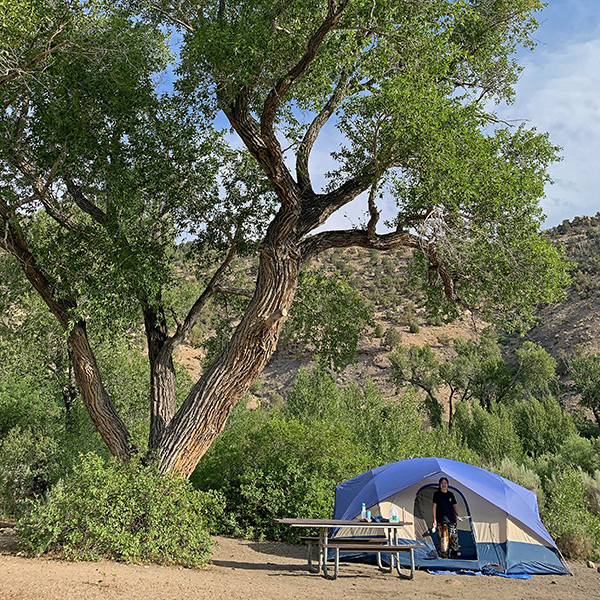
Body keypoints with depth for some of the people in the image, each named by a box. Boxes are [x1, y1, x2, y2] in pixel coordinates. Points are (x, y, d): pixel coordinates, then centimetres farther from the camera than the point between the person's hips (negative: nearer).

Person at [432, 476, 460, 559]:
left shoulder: (450, 494, 12)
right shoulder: (436, 494, 1)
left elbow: (454, 506, 20)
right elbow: (434, 507, -1)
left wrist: (458, 515, 4)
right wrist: (434, 520, -6)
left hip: (451, 519, 4)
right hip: (441, 520, -4)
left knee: (454, 537, 0)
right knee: (443, 537, -8)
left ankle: (454, 554, 15)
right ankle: (443, 554, 2)